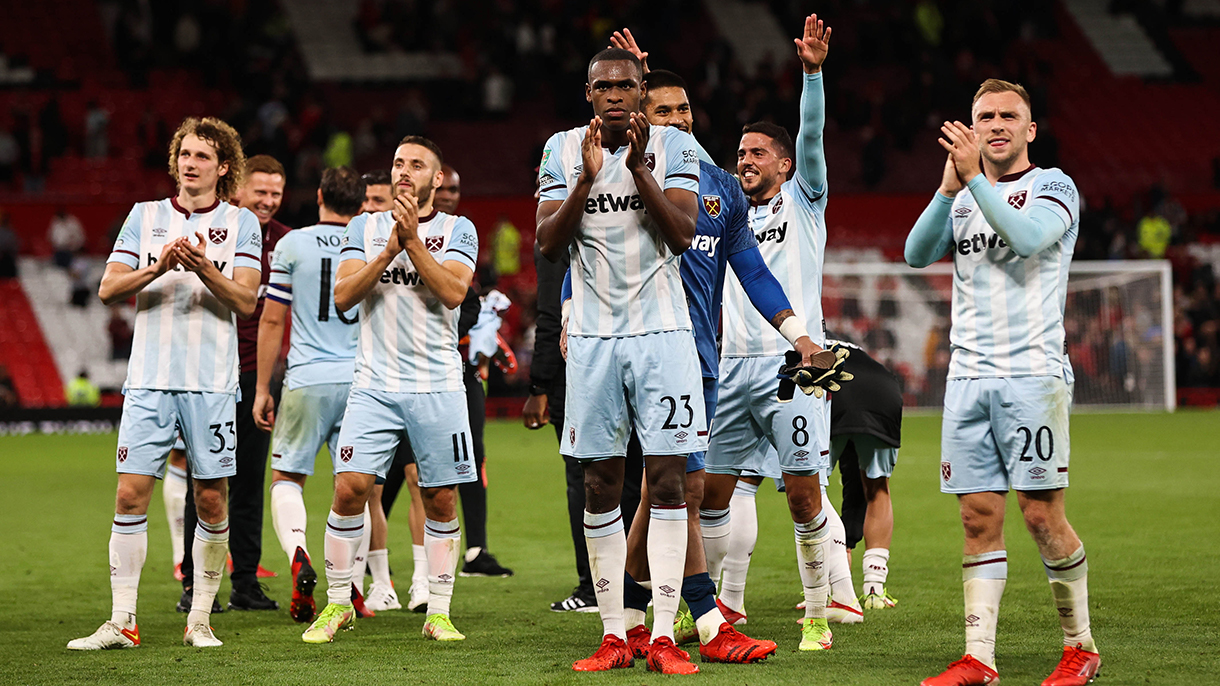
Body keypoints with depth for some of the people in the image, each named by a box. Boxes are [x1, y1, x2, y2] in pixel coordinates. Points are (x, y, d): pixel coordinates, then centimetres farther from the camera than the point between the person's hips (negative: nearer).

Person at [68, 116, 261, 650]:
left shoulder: (241, 223, 6)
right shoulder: (145, 216, 11)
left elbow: (246, 302, -3)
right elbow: (109, 288, 3)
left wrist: (204, 268, -20)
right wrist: (158, 268, -14)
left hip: (212, 381, -1)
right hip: (150, 379, 1)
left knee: (211, 500, 1)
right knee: (131, 494, -5)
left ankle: (200, 619, 11)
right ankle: (121, 622, -1)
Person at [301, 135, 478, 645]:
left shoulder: (458, 230, 5)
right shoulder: (365, 228, 10)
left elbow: (452, 293, -11)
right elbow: (343, 296, -2)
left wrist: (413, 242, -17)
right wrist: (390, 250, -13)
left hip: (438, 387, -1)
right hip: (375, 385, 1)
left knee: (441, 500, 1)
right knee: (349, 489, -9)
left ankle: (438, 612, 9)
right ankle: (338, 604, 3)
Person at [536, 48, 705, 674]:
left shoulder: (672, 146, 1)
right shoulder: (563, 150, 5)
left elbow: (682, 233, -9)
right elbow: (548, 243, -3)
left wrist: (639, 168, -17)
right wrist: (587, 178, -15)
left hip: (661, 331, -2)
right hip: (594, 335, 2)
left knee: (667, 480, -5)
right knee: (600, 486, 3)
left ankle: (664, 634, -4)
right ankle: (613, 636, 9)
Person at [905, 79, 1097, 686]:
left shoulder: (1053, 186, 2)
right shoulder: (964, 197, 18)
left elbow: (1027, 237, -18)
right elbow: (917, 254, 3)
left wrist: (976, 177, -19)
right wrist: (950, 187, -9)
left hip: (1033, 373, -5)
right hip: (968, 377, 5)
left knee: (1041, 515, -8)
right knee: (979, 517, 1)